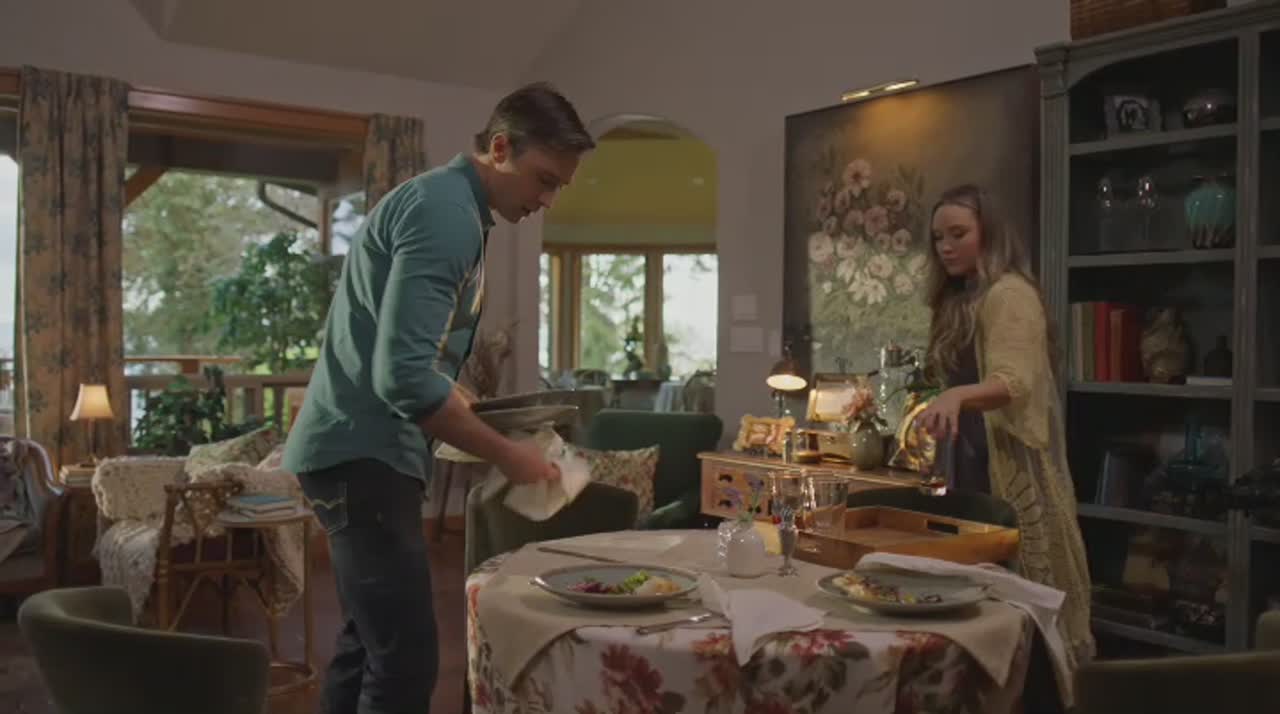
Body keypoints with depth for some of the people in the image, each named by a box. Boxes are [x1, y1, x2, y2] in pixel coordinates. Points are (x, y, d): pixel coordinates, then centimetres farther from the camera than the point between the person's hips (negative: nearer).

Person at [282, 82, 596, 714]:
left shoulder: (448, 203, 16)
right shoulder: (447, 210, -17)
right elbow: (403, 374, -26)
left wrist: (464, 410, 12)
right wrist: (504, 454, -18)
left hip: (360, 449, 11)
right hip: (363, 453, -11)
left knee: (369, 644, 17)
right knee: (406, 658, -9)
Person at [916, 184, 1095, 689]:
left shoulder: (1008, 293, -12)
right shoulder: (962, 300, 16)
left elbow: (1014, 381, -29)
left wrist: (957, 396, -46)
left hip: (1012, 471, -9)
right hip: (977, 469, 9)